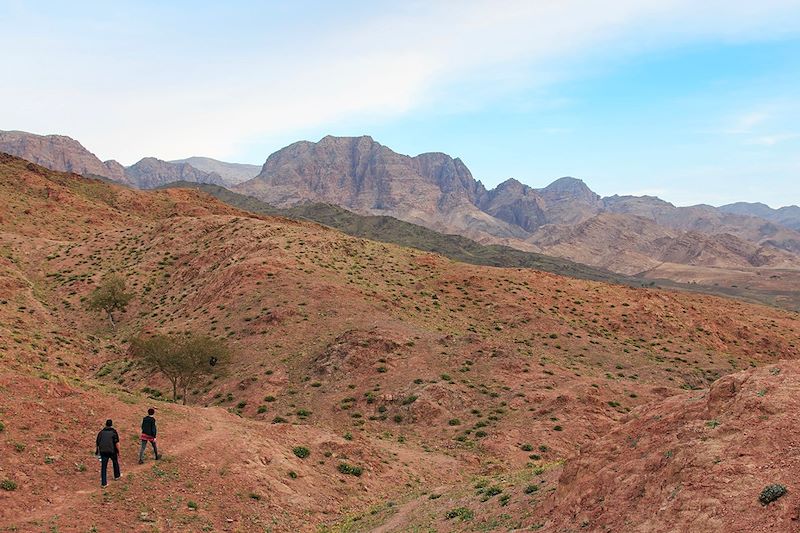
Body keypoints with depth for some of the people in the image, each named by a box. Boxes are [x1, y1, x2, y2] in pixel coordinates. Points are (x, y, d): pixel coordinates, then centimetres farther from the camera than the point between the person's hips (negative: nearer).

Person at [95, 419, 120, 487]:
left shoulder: (101, 432, 7)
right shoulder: (114, 432, -4)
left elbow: (97, 442, 8)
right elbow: (117, 443, -10)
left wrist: (97, 450, 20)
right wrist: (118, 451, -2)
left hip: (103, 451, 2)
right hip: (112, 451, -2)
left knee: (103, 466, 4)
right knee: (115, 462, 24)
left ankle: (103, 483, 1)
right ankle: (117, 475, 41)